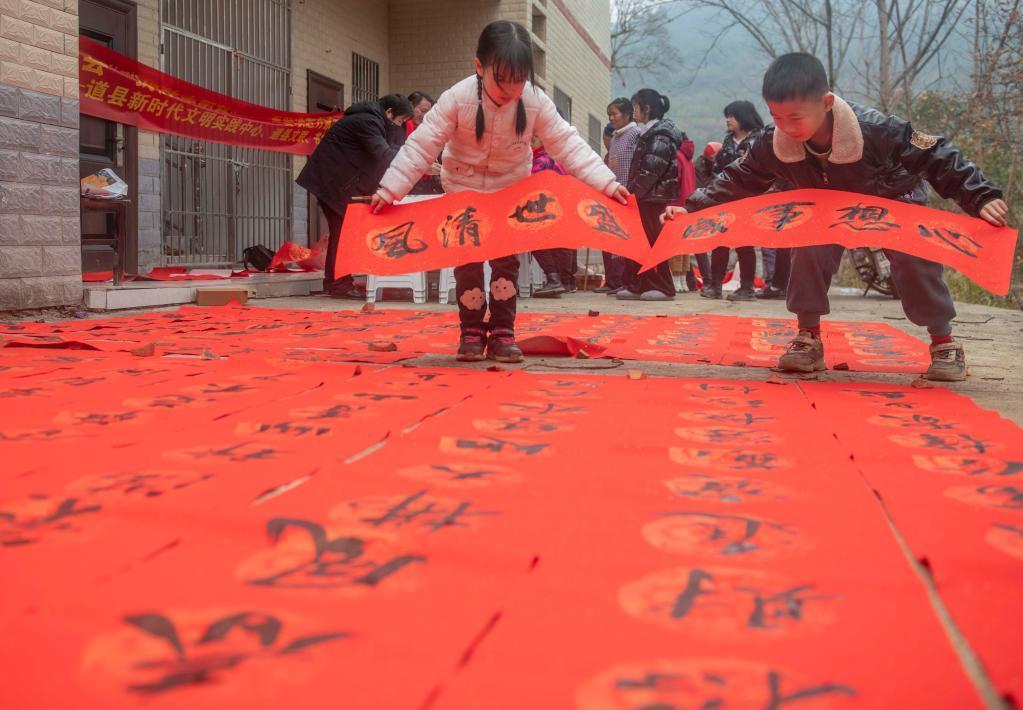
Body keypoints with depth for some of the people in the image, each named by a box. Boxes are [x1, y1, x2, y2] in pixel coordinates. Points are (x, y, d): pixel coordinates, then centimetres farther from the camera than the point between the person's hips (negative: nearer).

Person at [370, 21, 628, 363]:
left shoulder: (536, 102, -22)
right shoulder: (457, 98, -27)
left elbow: (568, 144, -19)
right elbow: (421, 145, -24)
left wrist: (607, 183, -28)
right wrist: (389, 190, -28)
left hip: (511, 188, 1)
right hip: (463, 187, -1)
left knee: (506, 260, 0)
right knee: (467, 259, -1)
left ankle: (502, 333, 8)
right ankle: (472, 332, 11)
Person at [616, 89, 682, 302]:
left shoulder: (660, 134, -11)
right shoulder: (649, 133, 19)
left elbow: (652, 169, -20)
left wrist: (634, 191, -16)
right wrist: (632, 191, 12)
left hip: (655, 196, -10)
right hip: (646, 197, 10)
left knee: (652, 240, -7)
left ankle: (663, 287, -2)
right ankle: (637, 286, 12)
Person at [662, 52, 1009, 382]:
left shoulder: (875, 130, -40)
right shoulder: (774, 144, -29)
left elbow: (938, 158, -31)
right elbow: (739, 180, -14)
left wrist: (982, 197, -36)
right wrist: (692, 208, -24)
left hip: (893, 203, -3)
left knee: (914, 260, -20)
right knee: (808, 250, -21)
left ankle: (944, 342, 0)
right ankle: (809, 338, -8)